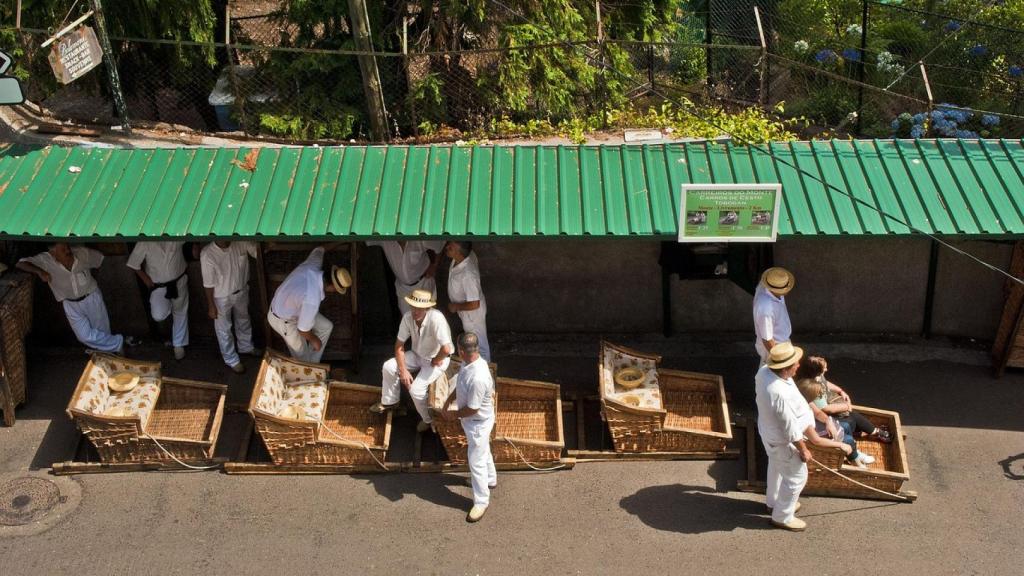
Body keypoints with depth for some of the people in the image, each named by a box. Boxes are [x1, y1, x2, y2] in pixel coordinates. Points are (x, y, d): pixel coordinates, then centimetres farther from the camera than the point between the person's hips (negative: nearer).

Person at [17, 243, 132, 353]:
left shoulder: (82, 253, -18)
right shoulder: (45, 260, -20)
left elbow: (102, 259, -2)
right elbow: (21, 264, -23)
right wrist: (39, 271, -37)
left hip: (92, 298, 0)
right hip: (71, 305, 0)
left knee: (103, 331, 11)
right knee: (85, 336, -9)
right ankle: (119, 341, 9)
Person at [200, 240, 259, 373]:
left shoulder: (241, 242, -24)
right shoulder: (207, 254, -32)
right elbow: (208, 284, -21)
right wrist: (211, 306, -11)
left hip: (241, 291, 4)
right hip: (221, 298, -4)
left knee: (243, 320, 29)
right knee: (224, 329, 18)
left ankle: (245, 347, 57)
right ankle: (231, 360, 41)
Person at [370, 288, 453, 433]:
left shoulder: (436, 319, -37)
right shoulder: (408, 317, -17)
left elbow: (446, 349, -41)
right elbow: (399, 344, -7)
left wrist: (435, 361, -21)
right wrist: (403, 370, -15)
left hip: (437, 360, -6)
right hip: (417, 355, 6)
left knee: (415, 389, -21)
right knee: (388, 367, -3)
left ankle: (429, 420, 7)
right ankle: (389, 402, 23)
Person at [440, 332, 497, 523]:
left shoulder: (478, 378, -40)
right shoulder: (470, 363, -11)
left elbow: (472, 409, -30)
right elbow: (461, 385, 10)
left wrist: (453, 415, -15)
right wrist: (449, 400, 4)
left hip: (478, 423, -9)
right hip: (473, 421, 9)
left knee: (476, 461, 6)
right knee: (483, 451, 30)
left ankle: (481, 501, 22)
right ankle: (490, 480, 53)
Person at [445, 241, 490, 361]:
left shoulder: (468, 275, -44)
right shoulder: (468, 254, -22)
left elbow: (474, 304, -36)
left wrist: (456, 306, -19)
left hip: (473, 314, -8)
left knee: (479, 345, 20)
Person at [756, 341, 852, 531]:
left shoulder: (764, 370, -17)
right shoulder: (781, 394, -43)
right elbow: (791, 430, -29)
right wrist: (803, 450, -11)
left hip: (768, 430, 8)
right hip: (782, 440, -8)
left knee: (776, 467, 32)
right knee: (796, 476, 15)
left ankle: (773, 501, 56)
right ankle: (782, 517, 35)